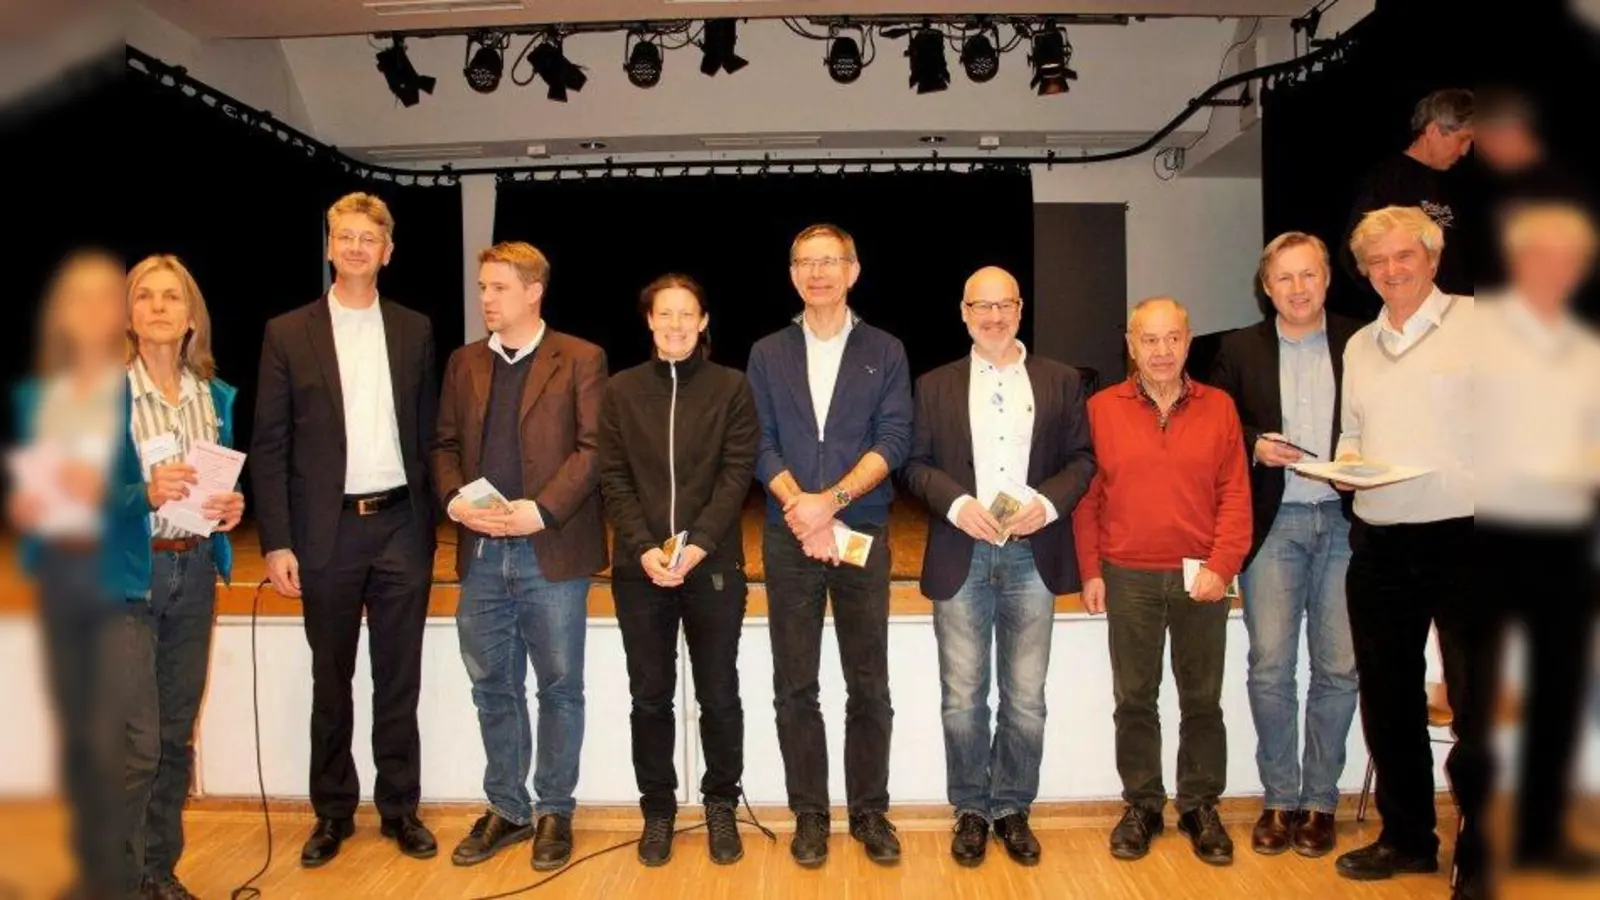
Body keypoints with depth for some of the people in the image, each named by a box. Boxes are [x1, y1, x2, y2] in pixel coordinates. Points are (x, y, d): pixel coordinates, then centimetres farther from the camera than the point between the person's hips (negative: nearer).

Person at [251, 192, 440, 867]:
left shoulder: (414, 330, 6)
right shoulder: (288, 333, 1)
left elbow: (428, 432, 8)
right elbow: (269, 446, -1)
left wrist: (431, 520, 2)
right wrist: (276, 543, -6)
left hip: (401, 526, 1)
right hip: (328, 531, -1)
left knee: (399, 680, 9)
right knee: (331, 682, 12)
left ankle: (399, 808, 23)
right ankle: (334, 812, 27)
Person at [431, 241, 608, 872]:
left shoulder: (580, 359, -2)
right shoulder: (464, 363, 13)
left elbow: (593, 446, -8)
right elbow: (445, 443, 13)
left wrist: (542, 509, -18)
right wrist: (453, 499, -6)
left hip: (552, 549, -4)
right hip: (481, 551, 5)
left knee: (559, 686, 6)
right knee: (493, 688, 13)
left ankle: (554, 812, 22)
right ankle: (506, 809, 28)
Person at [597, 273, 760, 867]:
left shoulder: (731, 387, 3)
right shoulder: (622, 390, 7)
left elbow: (737, 472, -4)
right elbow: (614, 477, 2)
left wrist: (699, 544, -15)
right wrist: (644, 548, -11)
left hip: (713, 564, -1)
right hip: (639, 566, 1)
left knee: (719, 694, 7)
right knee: (650, 695, 9)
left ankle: (721, 805, 24)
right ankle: (657, 808, 25)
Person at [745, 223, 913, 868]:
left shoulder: (884, 351, 5)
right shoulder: (768, 354, 9)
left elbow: (893, 440, -5)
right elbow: (760, 445, 1)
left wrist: (831, 500, -16)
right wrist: (801, 510, -13)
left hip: (863, 533, -1)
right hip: (788, 537, 1)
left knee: (869, 686, 5)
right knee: (794, 687, 6)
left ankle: (870, 811, 20)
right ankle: (809, 814, 19)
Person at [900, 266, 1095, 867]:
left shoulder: (1061, 381, 8)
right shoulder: (935, 386, 7)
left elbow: (1082, 458, 5)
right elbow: (916, 463, 4)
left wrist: (1049, 502, -12)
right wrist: (957, 504, -13)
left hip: (1033, 553, 1)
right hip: (961, 554, 0)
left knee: (1025, 698, 7)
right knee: (963, 698, 6)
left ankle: (1013, 809, 23)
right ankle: (971, 811, 21)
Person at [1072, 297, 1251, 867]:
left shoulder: (1219, 408, 4)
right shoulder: (1101, 409, 1)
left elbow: (1235, 495, 1)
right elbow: (1086, 496, 2)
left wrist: (1222, 566, -9)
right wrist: (1090, 572, -1)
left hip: (1201, 578, 1)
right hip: (1128, 579, 0)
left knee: (1202, 699, 10)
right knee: (1135, 698, 9)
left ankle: (1201, 806, 25)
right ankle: (1142, 804, 23)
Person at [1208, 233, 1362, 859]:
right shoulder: (1239, 350, 6)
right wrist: (1255, 446, -10)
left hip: (1343, 521, 1)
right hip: (1271, 524, 0)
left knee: (1338, 669, 5)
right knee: (1270, 669, 1)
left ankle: (1319, 800, 20)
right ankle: (1279, 799, 16)